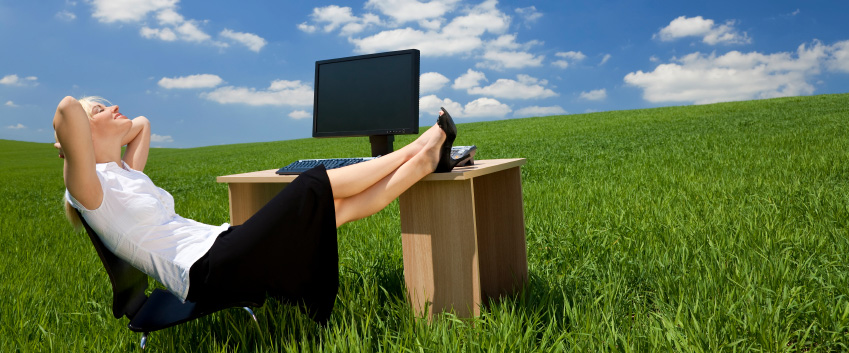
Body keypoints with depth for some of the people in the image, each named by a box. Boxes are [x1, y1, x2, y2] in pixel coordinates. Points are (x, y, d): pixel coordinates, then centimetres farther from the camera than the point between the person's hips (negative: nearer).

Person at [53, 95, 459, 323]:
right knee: (315, 185, -9)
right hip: (211, 271, -9)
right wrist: (72, 143, -2)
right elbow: (68, 108, -20)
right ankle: (418, 147, 5)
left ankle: (428, 158, 10)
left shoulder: (127, 174, 23)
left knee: (345, 206, 1)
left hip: (224, 255, 9)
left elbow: (142, 124, 38)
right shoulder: (90, 188, -4)